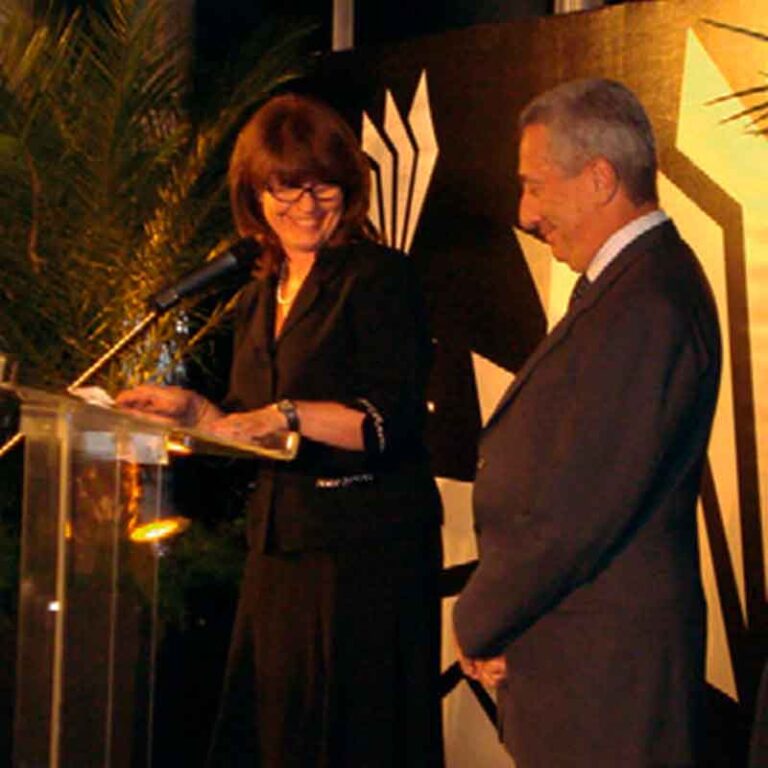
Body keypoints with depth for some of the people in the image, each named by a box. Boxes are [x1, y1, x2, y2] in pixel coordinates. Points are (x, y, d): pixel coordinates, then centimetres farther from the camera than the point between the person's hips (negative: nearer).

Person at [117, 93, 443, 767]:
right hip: (281, 552, 7)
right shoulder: (258, 301, 17)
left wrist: (290, 414, -26)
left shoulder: (379, 277, -6)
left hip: (368, 553, -7)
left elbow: (393, 423, -16)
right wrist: (195, 412, 5)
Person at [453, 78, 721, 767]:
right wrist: (489, 618, 6)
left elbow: (577, 510, -24)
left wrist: (477, 625, -10)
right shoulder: (631, 284, 12)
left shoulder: (645, 309, -21)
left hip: (602, 664, -9)